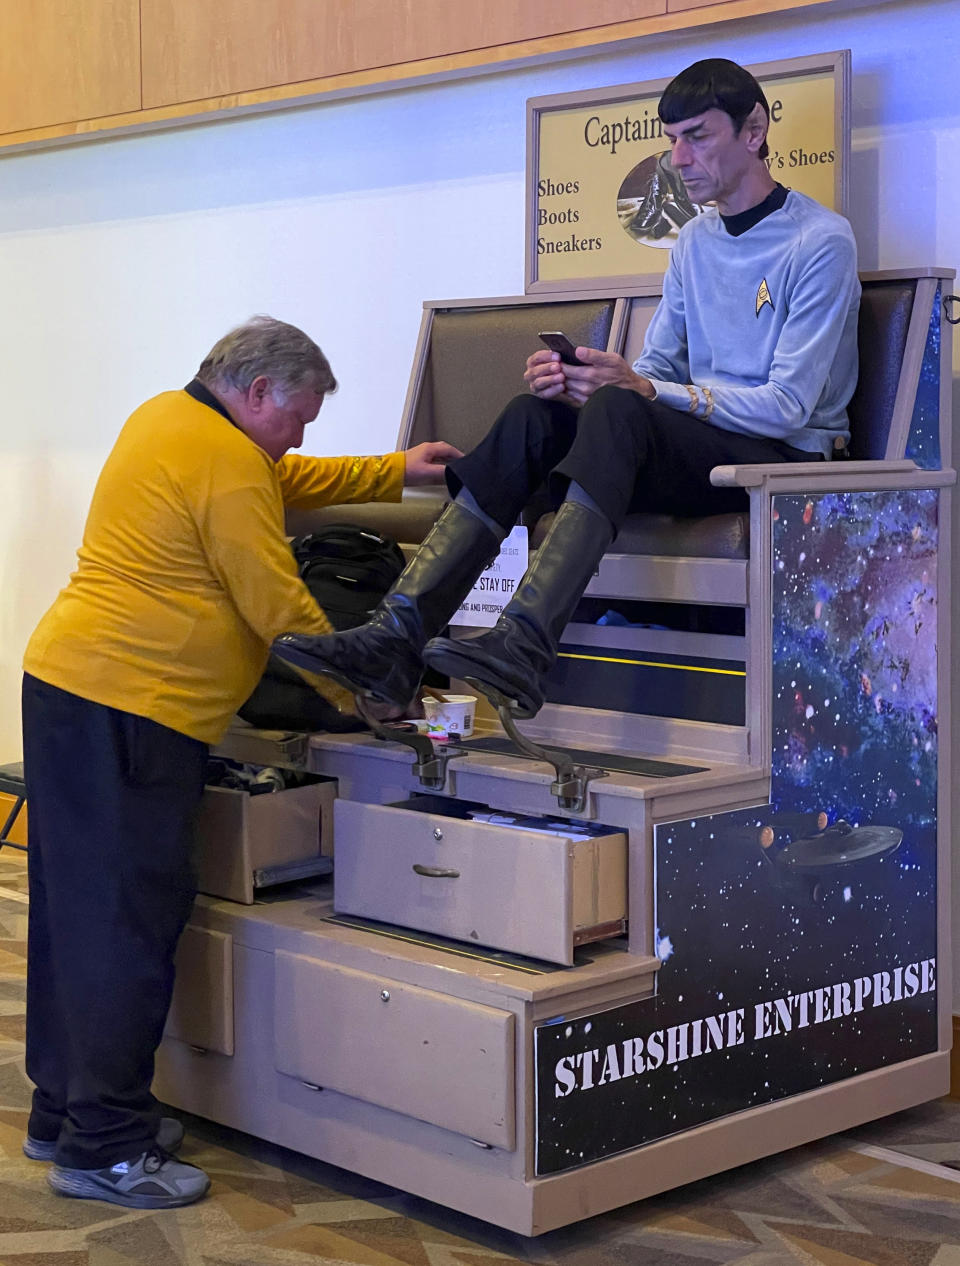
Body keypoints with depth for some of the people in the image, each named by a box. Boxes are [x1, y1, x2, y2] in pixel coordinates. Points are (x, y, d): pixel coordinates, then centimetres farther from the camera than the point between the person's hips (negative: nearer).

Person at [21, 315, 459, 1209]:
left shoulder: (164, 417, 17)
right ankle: (103, 1149, -2)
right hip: (128, 714, -11)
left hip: (61, 685, 11)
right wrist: (356, 694, 1)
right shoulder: (227, 464, -13)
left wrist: (395, 472, 30)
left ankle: (63, 1109, 25)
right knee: (130, 923, -6)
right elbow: (280, 608, -11)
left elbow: (286, 483, 31)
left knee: (77, 909, 15)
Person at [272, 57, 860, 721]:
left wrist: (644, 391, -23)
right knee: (534, 414, -18)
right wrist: (578, 381, -9)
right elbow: (656, 368, 15)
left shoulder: (822, 240, -7)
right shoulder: (695, 241, 17)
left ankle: (522, 648, -47)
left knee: (618, 409, -34)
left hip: (787, 459, -6)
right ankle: (396, 639, -31)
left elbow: (789, 407, -15)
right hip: (699, 447, 7)